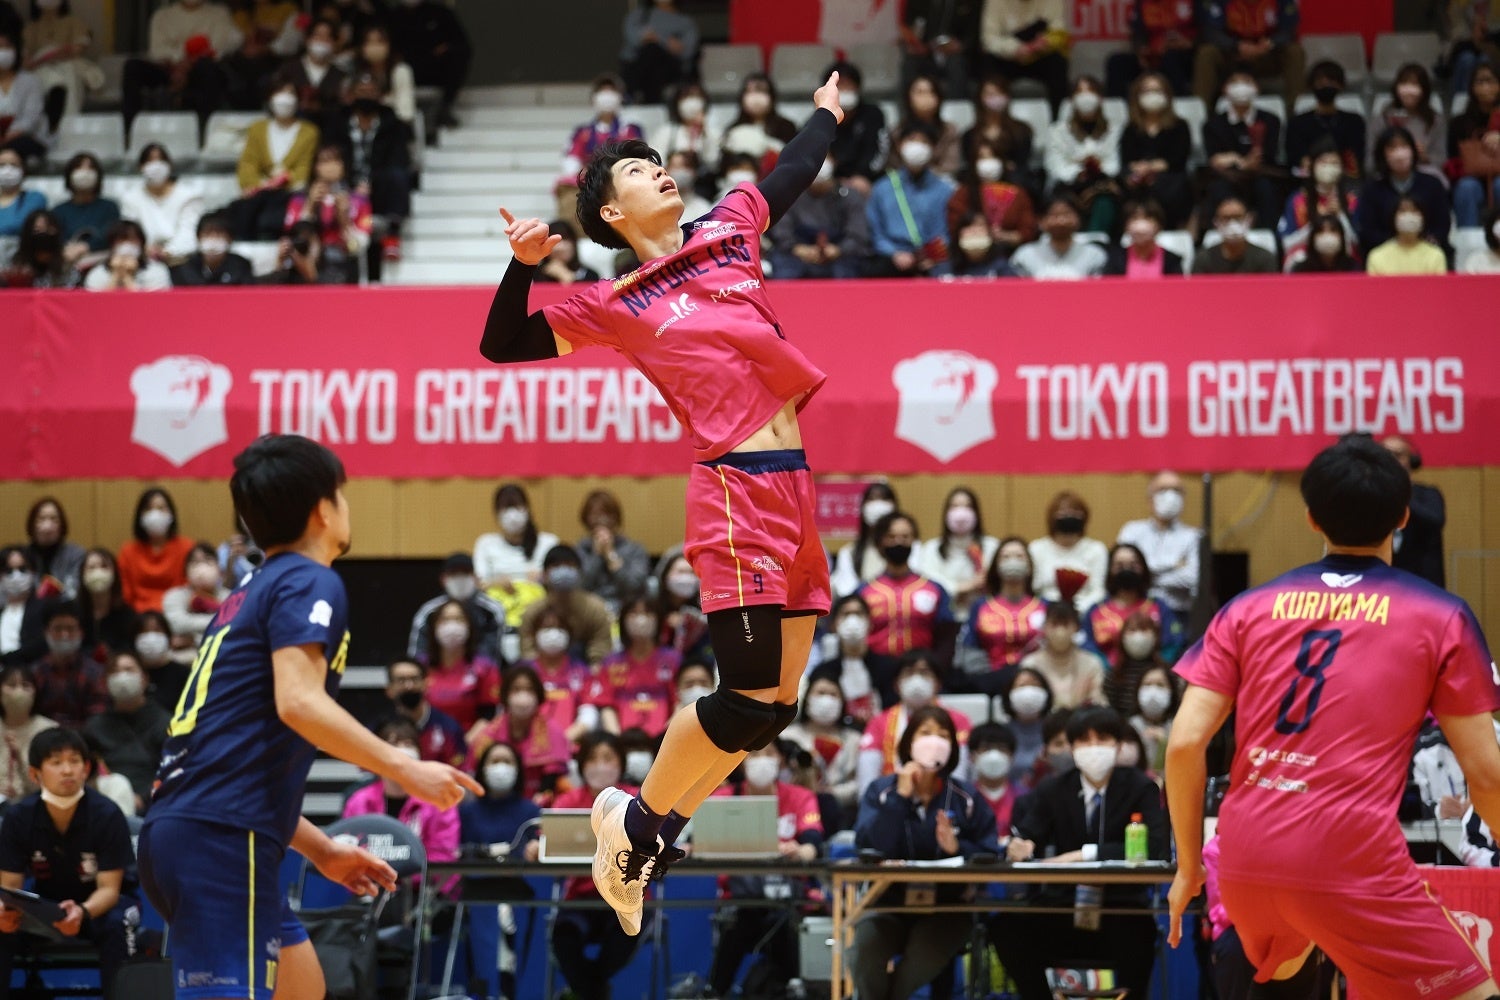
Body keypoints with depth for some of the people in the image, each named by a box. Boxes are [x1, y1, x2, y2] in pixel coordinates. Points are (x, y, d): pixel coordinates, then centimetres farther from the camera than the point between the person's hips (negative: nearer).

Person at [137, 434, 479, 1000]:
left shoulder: (253, 592, 25)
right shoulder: (309, 582, -3)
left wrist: (320, 849, 28)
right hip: (221, 839, -10)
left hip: (180, 829, 10)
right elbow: (298, 701, -20)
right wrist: (406, 769, -15)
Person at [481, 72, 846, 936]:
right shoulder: (619, 304, 2)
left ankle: (656, 830, 20)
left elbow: (792, 175, 35)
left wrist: (827, 113, 48)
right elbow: (505, 346, 5)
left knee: (778, 703, 7)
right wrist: (522, 267, -11)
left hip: (794, 489, 7)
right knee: (751, 700, -11)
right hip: (738, 495, -7)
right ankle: (634, 817, 10)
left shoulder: (730, 231, 16)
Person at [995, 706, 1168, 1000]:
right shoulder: (1052, 789, 8)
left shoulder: (1140, 788, 0)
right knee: (1005, 926, -24)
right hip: (1061, 913, 3)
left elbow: (1157, 849, -15)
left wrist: (1086, 854, -23)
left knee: (1138, 932, -36)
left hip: (1121, 913, -3)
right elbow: (1025, 838, 0)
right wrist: (1018, 848, -26)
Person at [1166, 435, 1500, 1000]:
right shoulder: (1441, 617, 4)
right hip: (1354, 864, -5)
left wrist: (1188, 865, 14)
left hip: (1244, 862, 5)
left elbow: (1184, 745, 4)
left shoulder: (1248, 609, 11)